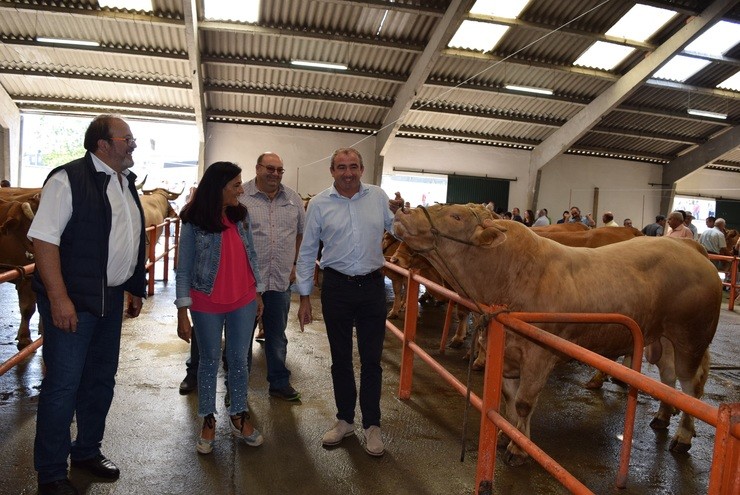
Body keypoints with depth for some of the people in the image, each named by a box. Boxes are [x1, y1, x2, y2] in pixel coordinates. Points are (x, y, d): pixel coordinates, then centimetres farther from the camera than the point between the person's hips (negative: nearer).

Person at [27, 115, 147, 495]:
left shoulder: (127, 182, 12)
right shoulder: (68, 178, -12)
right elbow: (44, 238, -17)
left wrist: (135, 288, 17)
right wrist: (59, 300, -21)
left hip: (111, 299, 8)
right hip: (72, 301, -7)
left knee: (101, 379, 17)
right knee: (63, 385, 1)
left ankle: (87, 451, 36)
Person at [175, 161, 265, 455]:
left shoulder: (241, 216, 0)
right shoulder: (194, 222, -10)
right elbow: (183, 269, -8)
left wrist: (258, 293, 10)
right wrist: (183, 313, -10)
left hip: (243, 302, 3)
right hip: (207, 305, -3)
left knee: (239, 360, 12)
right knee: (209, 362, 12)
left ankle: (239, 418, 28)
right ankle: (208, 421, 28)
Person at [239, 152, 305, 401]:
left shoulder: (293, 199, 6)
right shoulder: (240, 197, -7)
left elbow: (301, 233, 17)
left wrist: (294, 264, 14)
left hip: (281, 279, 4)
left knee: (277, 335, 14)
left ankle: (280, 383, 28)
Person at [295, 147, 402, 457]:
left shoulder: (378, 197, 2)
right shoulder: (319, 204, -1)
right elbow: (307, 252, 3)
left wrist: (400, 213, -13)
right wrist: (304, 297, 1)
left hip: (372, 285, 1)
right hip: (336, 287, 0)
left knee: (371, 359, 7)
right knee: (340, 358, 12)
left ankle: (372, 425, 23)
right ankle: (345, 420, 30)